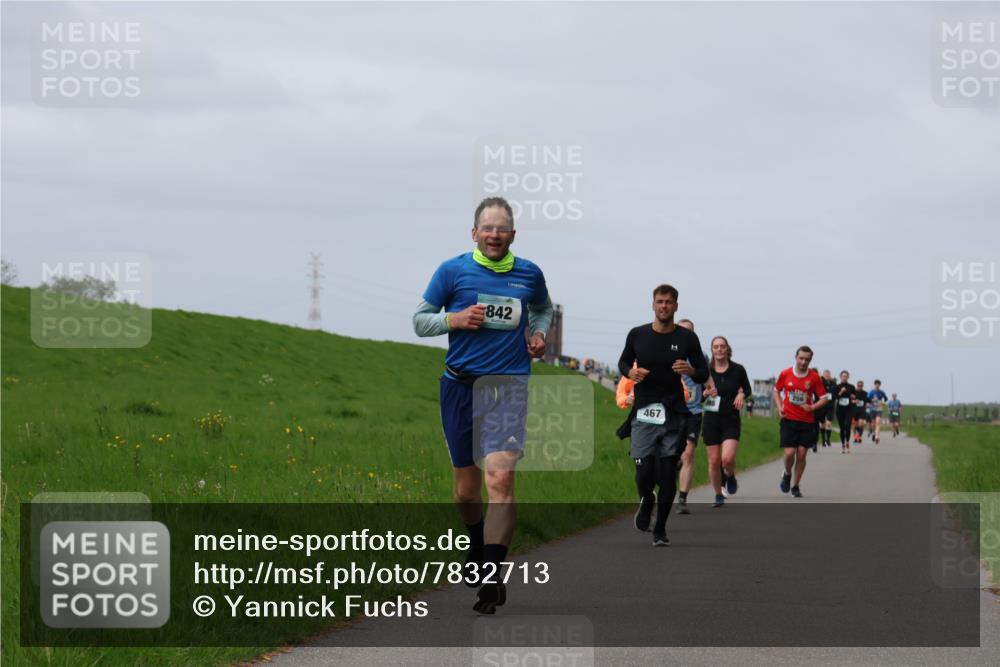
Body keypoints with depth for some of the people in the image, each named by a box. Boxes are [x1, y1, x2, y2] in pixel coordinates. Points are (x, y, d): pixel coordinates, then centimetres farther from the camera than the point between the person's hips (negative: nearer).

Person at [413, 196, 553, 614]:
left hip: (509, 386, -1)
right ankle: (477, 546, 41)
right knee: (466, 484, 10)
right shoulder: (452, 270, 1)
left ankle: (492, 574, -16)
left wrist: (539, 332, 8)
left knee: (501, 477, -18)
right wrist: (454, 319, -11)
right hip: (460, 384, 1)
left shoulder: (529, 274, 7)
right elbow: (419, 320, 7)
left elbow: (543, 309, 28)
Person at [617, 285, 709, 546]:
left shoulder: (687, 338, 1)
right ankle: (646, 502, 25)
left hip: (674, 414, 0)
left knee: (668, 474, -1)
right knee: (644, 471, -10)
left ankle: (660, 529, 13)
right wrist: (631, 372, -5)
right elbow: (623, 362, 18)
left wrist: (691, 371, -18)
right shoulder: (637, 335, 2)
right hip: (644, 413, 0)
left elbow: (704, 375, 5)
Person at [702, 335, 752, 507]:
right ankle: (718, 495, 22)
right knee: (714, 461, 3)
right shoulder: (706, 370, -2)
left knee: (728, 458, -18)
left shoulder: (738, 370, -2)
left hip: (731, 420, -1)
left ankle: (730, 476, 17)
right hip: (711, 420, 1)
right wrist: (705, 393, -16)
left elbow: (748, 389, 12)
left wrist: (742, 395, -10)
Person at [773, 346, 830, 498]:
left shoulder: (814, 377, -2)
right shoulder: (785, 374, -1)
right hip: (789, 419, -1)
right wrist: (779, 407, -1)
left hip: (807, 421, 1)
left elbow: (824, 398, 4)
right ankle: (787, 475, 22)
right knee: (789, 453, -10)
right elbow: (776, 391, 14)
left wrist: (812, 407, -13)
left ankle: (796, 486, 17)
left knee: (801, 454, 1)